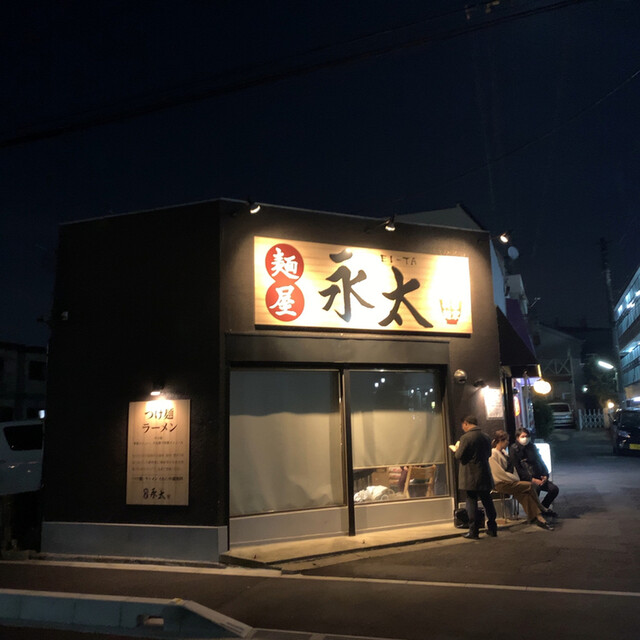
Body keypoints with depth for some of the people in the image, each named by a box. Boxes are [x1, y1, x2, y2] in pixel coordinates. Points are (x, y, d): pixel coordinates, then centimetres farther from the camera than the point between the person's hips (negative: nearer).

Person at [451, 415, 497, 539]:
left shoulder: (466, 437, -16)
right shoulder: (486, 437, 6)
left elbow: (459, 456, -16)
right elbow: (488, 454, 16)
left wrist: (456, 449, 4)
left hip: (470, 477, -6)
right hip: (484, 476, 6)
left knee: (471, 501, 0)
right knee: (487, 501, 14)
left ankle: (473, 531, 3)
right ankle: (492, 529, 20)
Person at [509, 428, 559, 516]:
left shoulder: (532, 447, 16)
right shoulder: (514, 449, -4)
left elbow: (541, 462, 17)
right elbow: (517, 469, -11)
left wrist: (545, 475, -2)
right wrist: (532, 479, -19)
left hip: (538, 477, 6)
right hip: (524, 479, -6)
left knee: (554, 489, -14)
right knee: (536, 488, -35)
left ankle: (543, 507, 10)